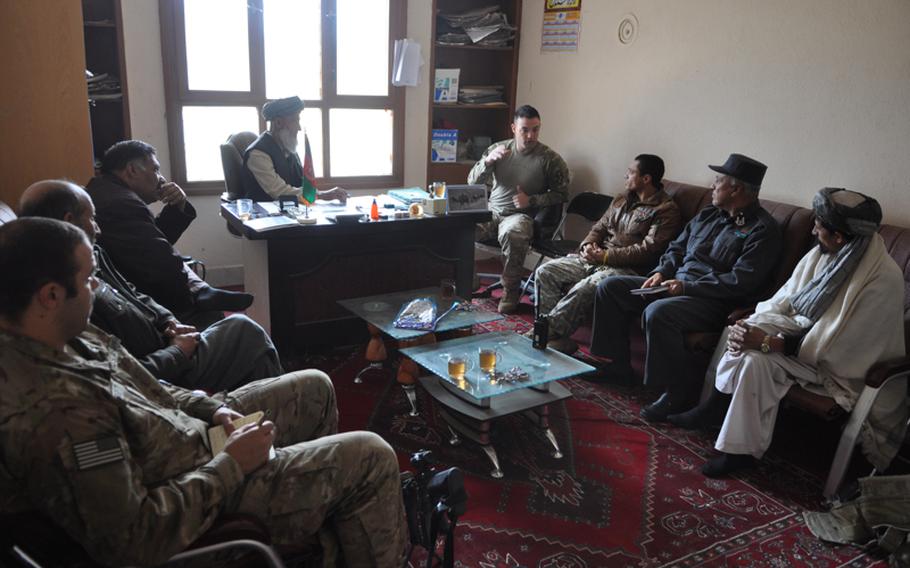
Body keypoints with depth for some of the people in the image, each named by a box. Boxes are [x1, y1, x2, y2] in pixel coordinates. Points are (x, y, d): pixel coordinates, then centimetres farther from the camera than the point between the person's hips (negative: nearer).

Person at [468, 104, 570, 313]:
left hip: (521, 216, -3)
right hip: (491, 211, 4)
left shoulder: (551, 159, -3)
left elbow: (561, 195, 0)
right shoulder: (499, 148, 7)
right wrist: (488, 160, -14)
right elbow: (472, 181, 6)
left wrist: (531, 201, -14)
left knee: (512, 234, -39)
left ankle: (511, 292, -20)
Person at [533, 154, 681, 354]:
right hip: (595, 258, 8)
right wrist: (588, 245, -2)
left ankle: (548, 333, -25)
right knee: (545, 272, -11)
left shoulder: (666, 210, -5)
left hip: (627, 268, -8)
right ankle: (548, 330, -16)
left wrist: (606, 255, -17)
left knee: (584, 288, -36)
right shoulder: (622, 200, 20)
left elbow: (648, 251, -15)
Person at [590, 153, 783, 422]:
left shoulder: (762, 229, -9)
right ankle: (616, 365, 7)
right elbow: (676, 248, 23)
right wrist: (661, 273, 2)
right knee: (610, 286, 1)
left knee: (658, 312, -37)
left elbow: (741, 282, -19)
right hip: (675, 284, 9)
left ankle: (677, 392, -19)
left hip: (714, 300, -9)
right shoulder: (707, 215, 17)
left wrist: (686, 286, -21)